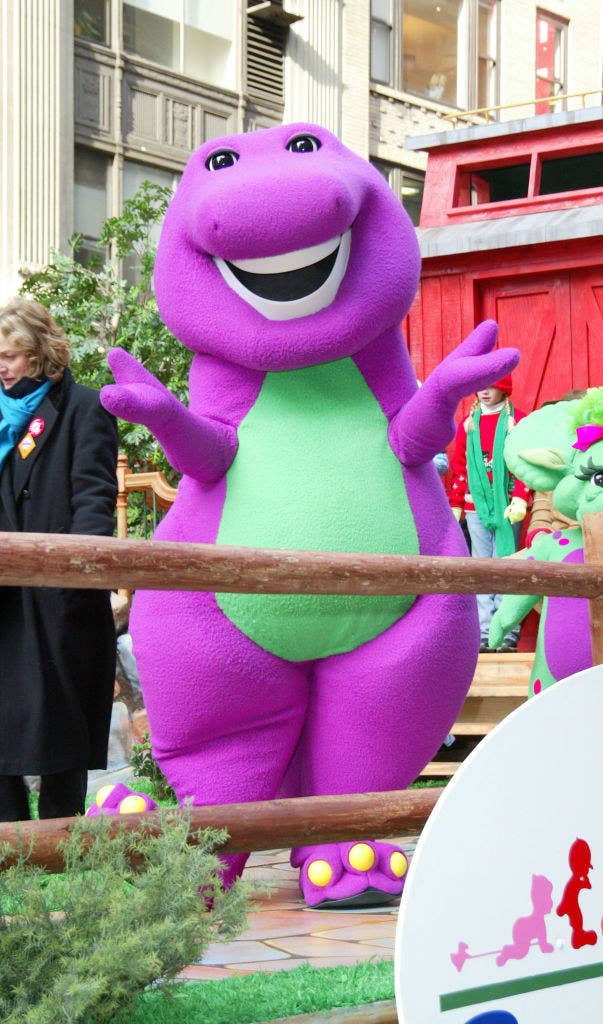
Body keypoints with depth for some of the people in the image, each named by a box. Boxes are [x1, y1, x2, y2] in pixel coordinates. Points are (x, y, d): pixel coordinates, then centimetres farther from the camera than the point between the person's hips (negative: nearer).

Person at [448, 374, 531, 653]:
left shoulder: (517, 420, 3)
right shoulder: (467, 425, 14)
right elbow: (459, 468, 14)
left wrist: (520, 499, -14)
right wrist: (455, 506, 10)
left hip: (507, 506, -3)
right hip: (476, 506, 3)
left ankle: (508, 632, -5)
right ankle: (484, 632, 0)